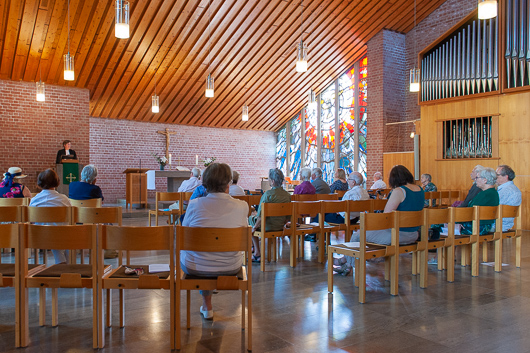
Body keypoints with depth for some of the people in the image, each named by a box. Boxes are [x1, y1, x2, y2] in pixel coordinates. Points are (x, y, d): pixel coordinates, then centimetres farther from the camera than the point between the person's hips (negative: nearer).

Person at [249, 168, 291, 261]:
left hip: (267, 226, -7)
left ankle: (257, 253, 24)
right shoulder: (287, 195, 0)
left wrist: (255, 227, -8)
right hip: (280, 227, 7)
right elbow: (288, 216, 6)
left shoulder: (268, 194, -20)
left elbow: (262, 215, -21)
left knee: (250, 219, 21)